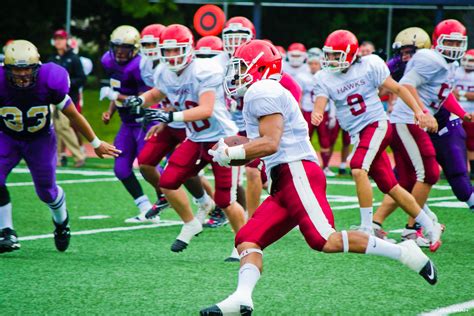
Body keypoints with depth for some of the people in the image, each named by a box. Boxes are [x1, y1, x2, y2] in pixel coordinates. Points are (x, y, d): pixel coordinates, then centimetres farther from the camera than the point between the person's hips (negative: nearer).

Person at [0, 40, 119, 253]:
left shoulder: (49, 82, -26)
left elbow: (73, 115, -12)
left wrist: (96, 144, -3)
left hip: (40, 139, 0)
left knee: (47, 191, 5)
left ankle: (61, 220, 39)